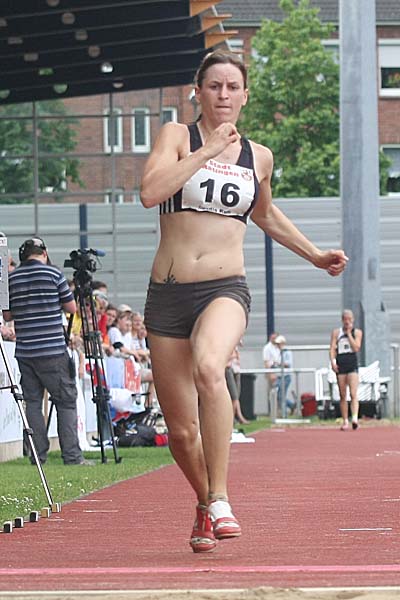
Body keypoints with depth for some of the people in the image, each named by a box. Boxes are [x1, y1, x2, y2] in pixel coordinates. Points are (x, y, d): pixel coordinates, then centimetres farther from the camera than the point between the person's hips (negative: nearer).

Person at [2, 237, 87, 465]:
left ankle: (38, 455, 6)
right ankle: (72, 455, -4)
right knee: (66, 400, 1)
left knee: (33, 401, 9)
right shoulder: (53, 273, -5)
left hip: (24, 352, 4)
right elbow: (72, 308, 1)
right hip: (53, 351, -4)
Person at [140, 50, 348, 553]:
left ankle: (219, 498, -31)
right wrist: (208, 150, -13)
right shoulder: (176, 136, 3)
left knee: (209, 368, -36)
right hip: (167, 294, 0)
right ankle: (204, 503, 35)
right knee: (181, 432, 4)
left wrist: (315, 255, 32)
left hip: (225, 290, 0)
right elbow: (150, 192, -16)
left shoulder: (258, 157, 12)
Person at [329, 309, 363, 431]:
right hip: (340, 365, 2)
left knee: (353, 394, -15)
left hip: (352, 364, -2)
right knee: (343, 396, 5)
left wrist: (349, 333, -5)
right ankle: (345, 421, 10)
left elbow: (356, 348, -6)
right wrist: (332, 362, -11)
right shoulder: (336, 333, 10)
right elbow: (332, 349, 5)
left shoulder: (357, 332, 7)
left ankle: (355, 418, -28)